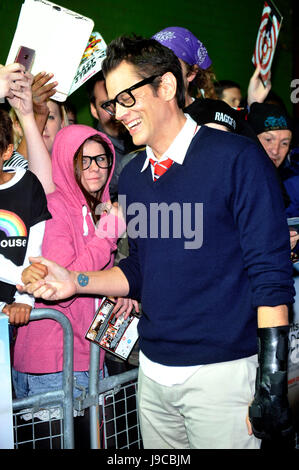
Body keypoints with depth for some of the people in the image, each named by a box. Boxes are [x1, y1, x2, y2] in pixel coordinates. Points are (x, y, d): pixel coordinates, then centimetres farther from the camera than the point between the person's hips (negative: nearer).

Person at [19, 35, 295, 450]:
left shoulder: (237, 158, -11)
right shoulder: (132, 176, 8)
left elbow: (270, 274, -13)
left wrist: (271, 380, -17)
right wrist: (77, 282, 2)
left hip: (221, 370, -6)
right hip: (153, 370, 6)